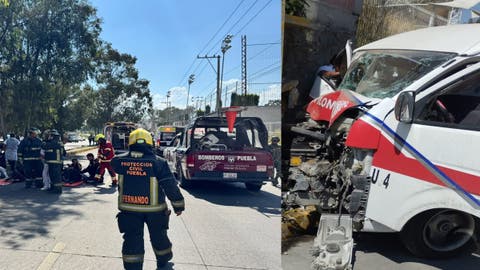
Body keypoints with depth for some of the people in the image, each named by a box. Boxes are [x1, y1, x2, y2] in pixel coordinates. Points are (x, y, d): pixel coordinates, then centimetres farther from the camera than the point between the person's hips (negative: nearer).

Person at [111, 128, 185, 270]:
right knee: (158, 236, 20)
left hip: (129, 209, 1)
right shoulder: (158, 163, -15)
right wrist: (178, 205, 2)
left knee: (132, 239, 11)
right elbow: (171, 187, -10)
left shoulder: (121, 161, -9)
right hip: (154, 209, 0)